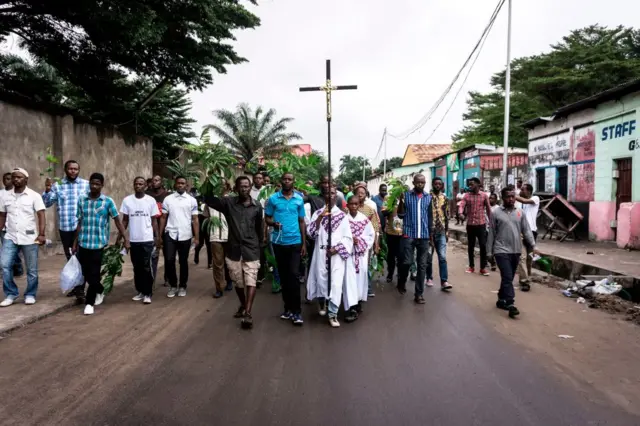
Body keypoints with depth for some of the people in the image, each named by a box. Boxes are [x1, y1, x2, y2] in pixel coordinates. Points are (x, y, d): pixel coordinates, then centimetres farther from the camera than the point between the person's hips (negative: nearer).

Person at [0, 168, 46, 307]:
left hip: (29, 238, -3)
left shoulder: (34, 196, -4)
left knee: (31, 269, 4)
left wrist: (41, 234, -18)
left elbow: (41, 216, -8)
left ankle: (30, 295, 18)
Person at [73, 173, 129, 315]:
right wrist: (75, 242, 11)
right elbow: (79, 222, 9)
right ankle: (100, 291, 37)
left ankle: (89, 303, 11)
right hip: (84, 243, 3)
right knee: (86, 273, 11)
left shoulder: (108, 201, -3)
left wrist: (126, 239, -7)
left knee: (94, 274, -1)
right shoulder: (82, 200, 4)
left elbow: (117, 221, -2)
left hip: (99, 243, -3)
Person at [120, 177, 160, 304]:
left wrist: (157, 237, -1)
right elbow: (125, 220, 7)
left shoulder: (151, 200, -1)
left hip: (147, 239, -2)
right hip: (133, 240, 2)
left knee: (147, 267, -1)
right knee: (137, 267, 11)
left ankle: (148, 293, 6)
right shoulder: (127, 200, 2)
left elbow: (154, 220, 3)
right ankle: (140, 291, 22)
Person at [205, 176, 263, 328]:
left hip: (251, 250, -1)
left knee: (250, 282, -10)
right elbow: (208, 199, -9)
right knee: (238, 282, 14)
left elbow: (259, 226, 10)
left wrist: (259, 244, 14)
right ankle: (243, 305, 37)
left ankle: (248, 313, -11)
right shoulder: (228, 202, -1)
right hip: (234, 249, 1)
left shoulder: (257, 206, 2)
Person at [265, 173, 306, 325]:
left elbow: (301, 221, 6)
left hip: (295, 242, -1)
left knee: (294, 275, -8)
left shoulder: (299, 199, 3)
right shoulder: (273, 198, 0)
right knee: (283, 276, 10)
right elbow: (267, 218, 5)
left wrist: (304, 243, 3)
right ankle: (288, 308, 22)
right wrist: (273, 223, -19)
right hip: (279, 242, 1)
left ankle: (297, 310, 0)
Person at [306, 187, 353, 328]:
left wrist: (336, 248, -11)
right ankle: (321, 302, 37)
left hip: (337, 254, -1)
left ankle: (333, 314, 1)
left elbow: (348, 237, 3)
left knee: (336, 283, -8)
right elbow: (311, 233, -6)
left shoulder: (342, 215, 6)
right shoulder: (318, 213, 6)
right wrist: (320, 217, -17)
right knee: (321, 280, 7)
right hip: (321, 253, 1)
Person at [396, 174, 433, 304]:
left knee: (422, 265, 4)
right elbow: (401, 215, -1)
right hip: (409, 235, -3)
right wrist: (401, 201, -16)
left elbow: (430, 216, 14)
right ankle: (401, 282, 25)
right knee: (407, 262, -5)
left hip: (424, 236, 3)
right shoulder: (406, 195, 0)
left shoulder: (428, 197, 9)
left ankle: (419, 293, 13)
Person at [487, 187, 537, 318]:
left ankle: (501, 300, 27)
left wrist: (533, 246, -7)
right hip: (502, 250, -4)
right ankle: (510, 304, -11)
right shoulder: (496, 213, -3)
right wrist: (489, 251, 0)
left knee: (509, 278, 13)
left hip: (516, 251, 4)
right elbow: (492, 233, -1)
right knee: (507, 278, -11)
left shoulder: (520, 213, 7)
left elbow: (526, 231, 5)